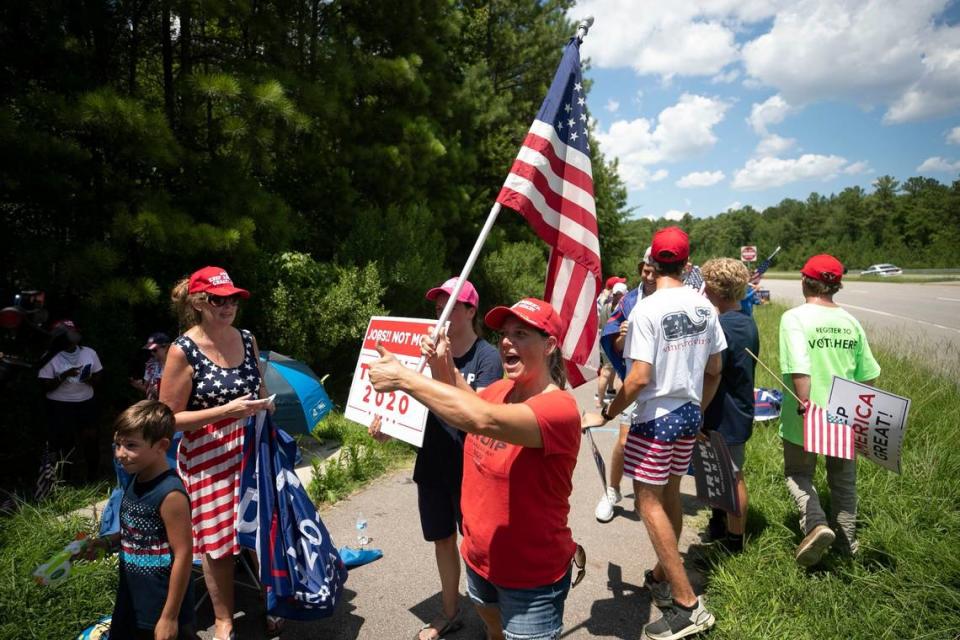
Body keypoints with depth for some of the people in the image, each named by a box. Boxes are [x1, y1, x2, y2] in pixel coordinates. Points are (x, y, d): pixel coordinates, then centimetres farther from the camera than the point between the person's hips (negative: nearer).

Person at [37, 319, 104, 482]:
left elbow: (98, 377, 7)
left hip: (86, 403, 3)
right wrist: (64, 375, -24)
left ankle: (92, 477, 19)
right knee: (64, 443, 5)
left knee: (91, 438, 3)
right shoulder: (50, 358, -8)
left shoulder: (89, 352, 1)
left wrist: (90, 379, -15)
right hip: (59, 406, -2)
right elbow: (46, 386, -10)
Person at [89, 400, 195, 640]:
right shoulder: (136, 481, -2)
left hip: (162, 604, -8)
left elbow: (183, 555, -23)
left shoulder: (170, 494, -26)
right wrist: (107, 542, -1)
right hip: (131, 597, 8)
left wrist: (170, 617, -19)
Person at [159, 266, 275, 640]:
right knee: (218, 540, 9)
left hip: (253, 452, 4)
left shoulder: (247, 339, 3)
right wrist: (227, 410, -21)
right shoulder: (183, 351, -12)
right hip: (209, 461, -4)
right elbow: (169, 418, -12)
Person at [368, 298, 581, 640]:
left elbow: (483, 420, -44)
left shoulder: (559, 408, -28)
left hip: (532, 577, -7)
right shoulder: (499, 390, -5)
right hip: (479, 559, 7)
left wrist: (404, 378, -37)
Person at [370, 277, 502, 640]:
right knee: (442, 540, 19)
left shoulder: (486, 356, -15)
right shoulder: (432, 348, 0)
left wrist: (447, 367, -39)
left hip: (469, 468, -5)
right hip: (432, 463, 5)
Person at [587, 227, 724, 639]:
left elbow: (640, 377, -22)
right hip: (689, 413, 7)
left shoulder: (647, 309, -18)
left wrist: (606, 414, -11)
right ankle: (662, 578, 33)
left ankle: (687, 605, 3)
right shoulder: (703, 307, 2)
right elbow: (714, 371, 9)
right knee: (669, 496, 19)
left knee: (649, 503, 0)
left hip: (656, 416, -7)